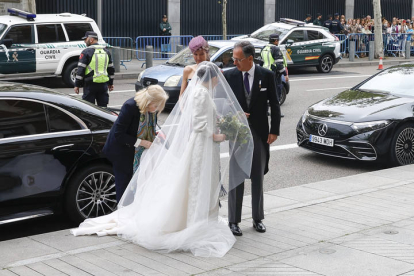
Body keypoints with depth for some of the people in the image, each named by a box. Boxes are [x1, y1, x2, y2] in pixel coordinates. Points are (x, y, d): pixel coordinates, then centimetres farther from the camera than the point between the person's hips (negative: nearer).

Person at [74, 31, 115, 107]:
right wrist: (110, 83, 24)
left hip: (90, 84, -5)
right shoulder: (106, 51, 12)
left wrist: (77, 85, -6)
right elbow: (111, 69, 17)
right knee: (103, 107, 11)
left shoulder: (86, 52, -8)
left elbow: (81, 70, -11)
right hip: (103, 85, 5)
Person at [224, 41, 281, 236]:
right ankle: (234, 221, 11)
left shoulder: (266, 76, -4)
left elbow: (274, 105, 1)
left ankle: (258, 219, 22)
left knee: (258, 178, 10)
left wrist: (274, 130, -4)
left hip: (260, 133, 1)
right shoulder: (229, 76, -4)